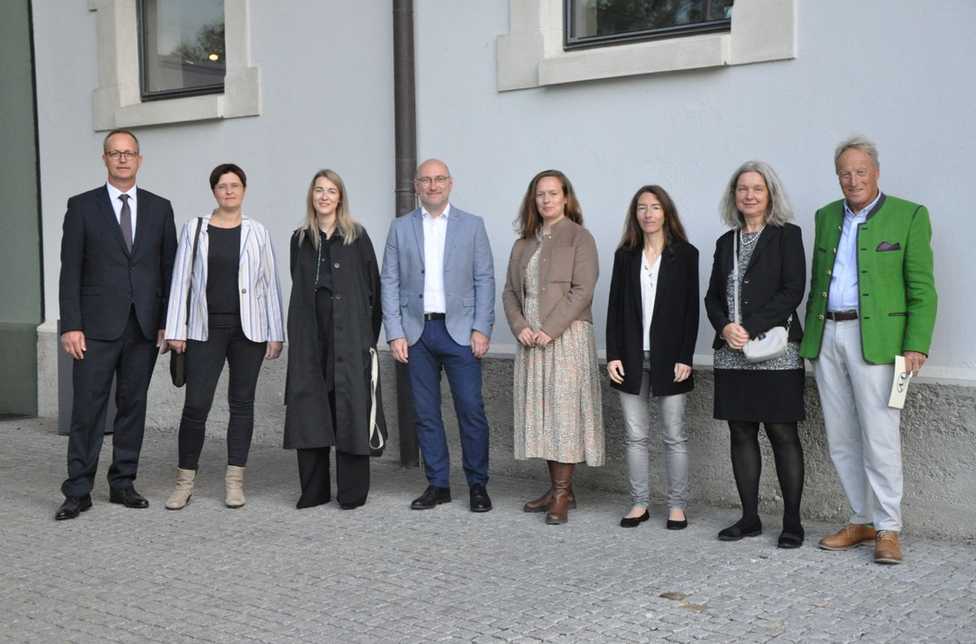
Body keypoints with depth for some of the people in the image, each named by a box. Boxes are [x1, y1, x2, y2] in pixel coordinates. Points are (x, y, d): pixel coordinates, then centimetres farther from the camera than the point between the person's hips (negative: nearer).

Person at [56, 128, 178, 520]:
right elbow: (70, 270, -1)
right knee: (87, 410, -2)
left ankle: (123, 484, 18)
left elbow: (169, 268, 9)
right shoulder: (82, 206, 2)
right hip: (97, 327, -2)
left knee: (133, 407, 8)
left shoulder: (159, 208, 9)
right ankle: (78, 491, 6)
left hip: (144, 327, 3)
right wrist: (70, 326, -8)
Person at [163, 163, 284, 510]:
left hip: (248, 329, 1)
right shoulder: (195, 228, 4)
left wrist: (275, 333, 0)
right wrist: (176, 330, -2)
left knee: (242, 403, 7)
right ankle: (184, 481, 10)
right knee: (196, 405, -4)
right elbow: (181, 280, 3)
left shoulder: (257, 232, 5)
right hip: (206, 328, -1)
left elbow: (270, 284, 5)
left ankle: (234, 481, 15)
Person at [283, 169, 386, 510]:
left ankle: (352, 491, 5)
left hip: (349, 335, -3)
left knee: (350, 409, -3)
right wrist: (298, 333, 10)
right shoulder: (300, 239, 11)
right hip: (310, 336, 3)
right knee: (309, 409, 2)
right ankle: (314, 489, 11)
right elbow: (298, 289, 16)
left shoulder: (357, 236, 2)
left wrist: (369, 336, -2)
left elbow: (373, 286, 1)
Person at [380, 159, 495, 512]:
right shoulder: (401, 228, 8)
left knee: (471, 410, -4)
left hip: (459, 330, -2)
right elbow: (390, 282, 6)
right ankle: (437, 484, 16)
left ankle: (477, 484, 9)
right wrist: (395, 334, -2)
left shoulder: (472, 225, 5)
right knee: (426, 413, 6)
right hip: (416, 331, 2)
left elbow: (484, 280, 2)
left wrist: (482, 329, -7)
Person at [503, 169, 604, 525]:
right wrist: (520, 326, -4)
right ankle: (558, 489, 15)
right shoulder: (524, 243, 16)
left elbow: (582, 291, -10)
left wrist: (549, 329, -16)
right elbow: (510, 291, 13)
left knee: (565, 411, -6)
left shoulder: (579, 238, -1)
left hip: (567, 336, -6)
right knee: (539, 412, 6)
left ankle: (562, 494, -2)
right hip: (530, 339, 6)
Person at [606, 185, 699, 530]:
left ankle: (677, 505, 11)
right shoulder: (625, 255, 9)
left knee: (675, 436, 3)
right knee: (636, 435, 6)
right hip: (632, 359, 3)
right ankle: (639, 503, 15)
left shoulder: (685, 254, 1)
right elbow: (615, 307, 7)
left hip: (669, 358, -3)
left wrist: (685, 357, -10)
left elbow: (691, 309, -3)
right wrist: (613, 355, -1)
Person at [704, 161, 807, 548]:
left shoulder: (786, 235, 1)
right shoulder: (726, 242, 16)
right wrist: (725, 327, -6)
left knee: (782, 434, -3)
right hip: (731, 355, 5)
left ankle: (792, 522, 4)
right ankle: (749, 518, 16)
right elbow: (713, 297, 14)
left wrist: (751, 329, -14)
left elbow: (793, 291, -9)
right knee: (741, 434, 8)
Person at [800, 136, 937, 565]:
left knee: (879, 438, -5)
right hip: (826, 337, 5)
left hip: (874, 338, -5)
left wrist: (916, 345, -13)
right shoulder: (826, 216, 15)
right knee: (841, 440, 8)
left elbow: (922, 289, -4)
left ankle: (888, 529, 5)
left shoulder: (909, 216, -1)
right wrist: (810, 334, 14)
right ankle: (862, 521, 19)